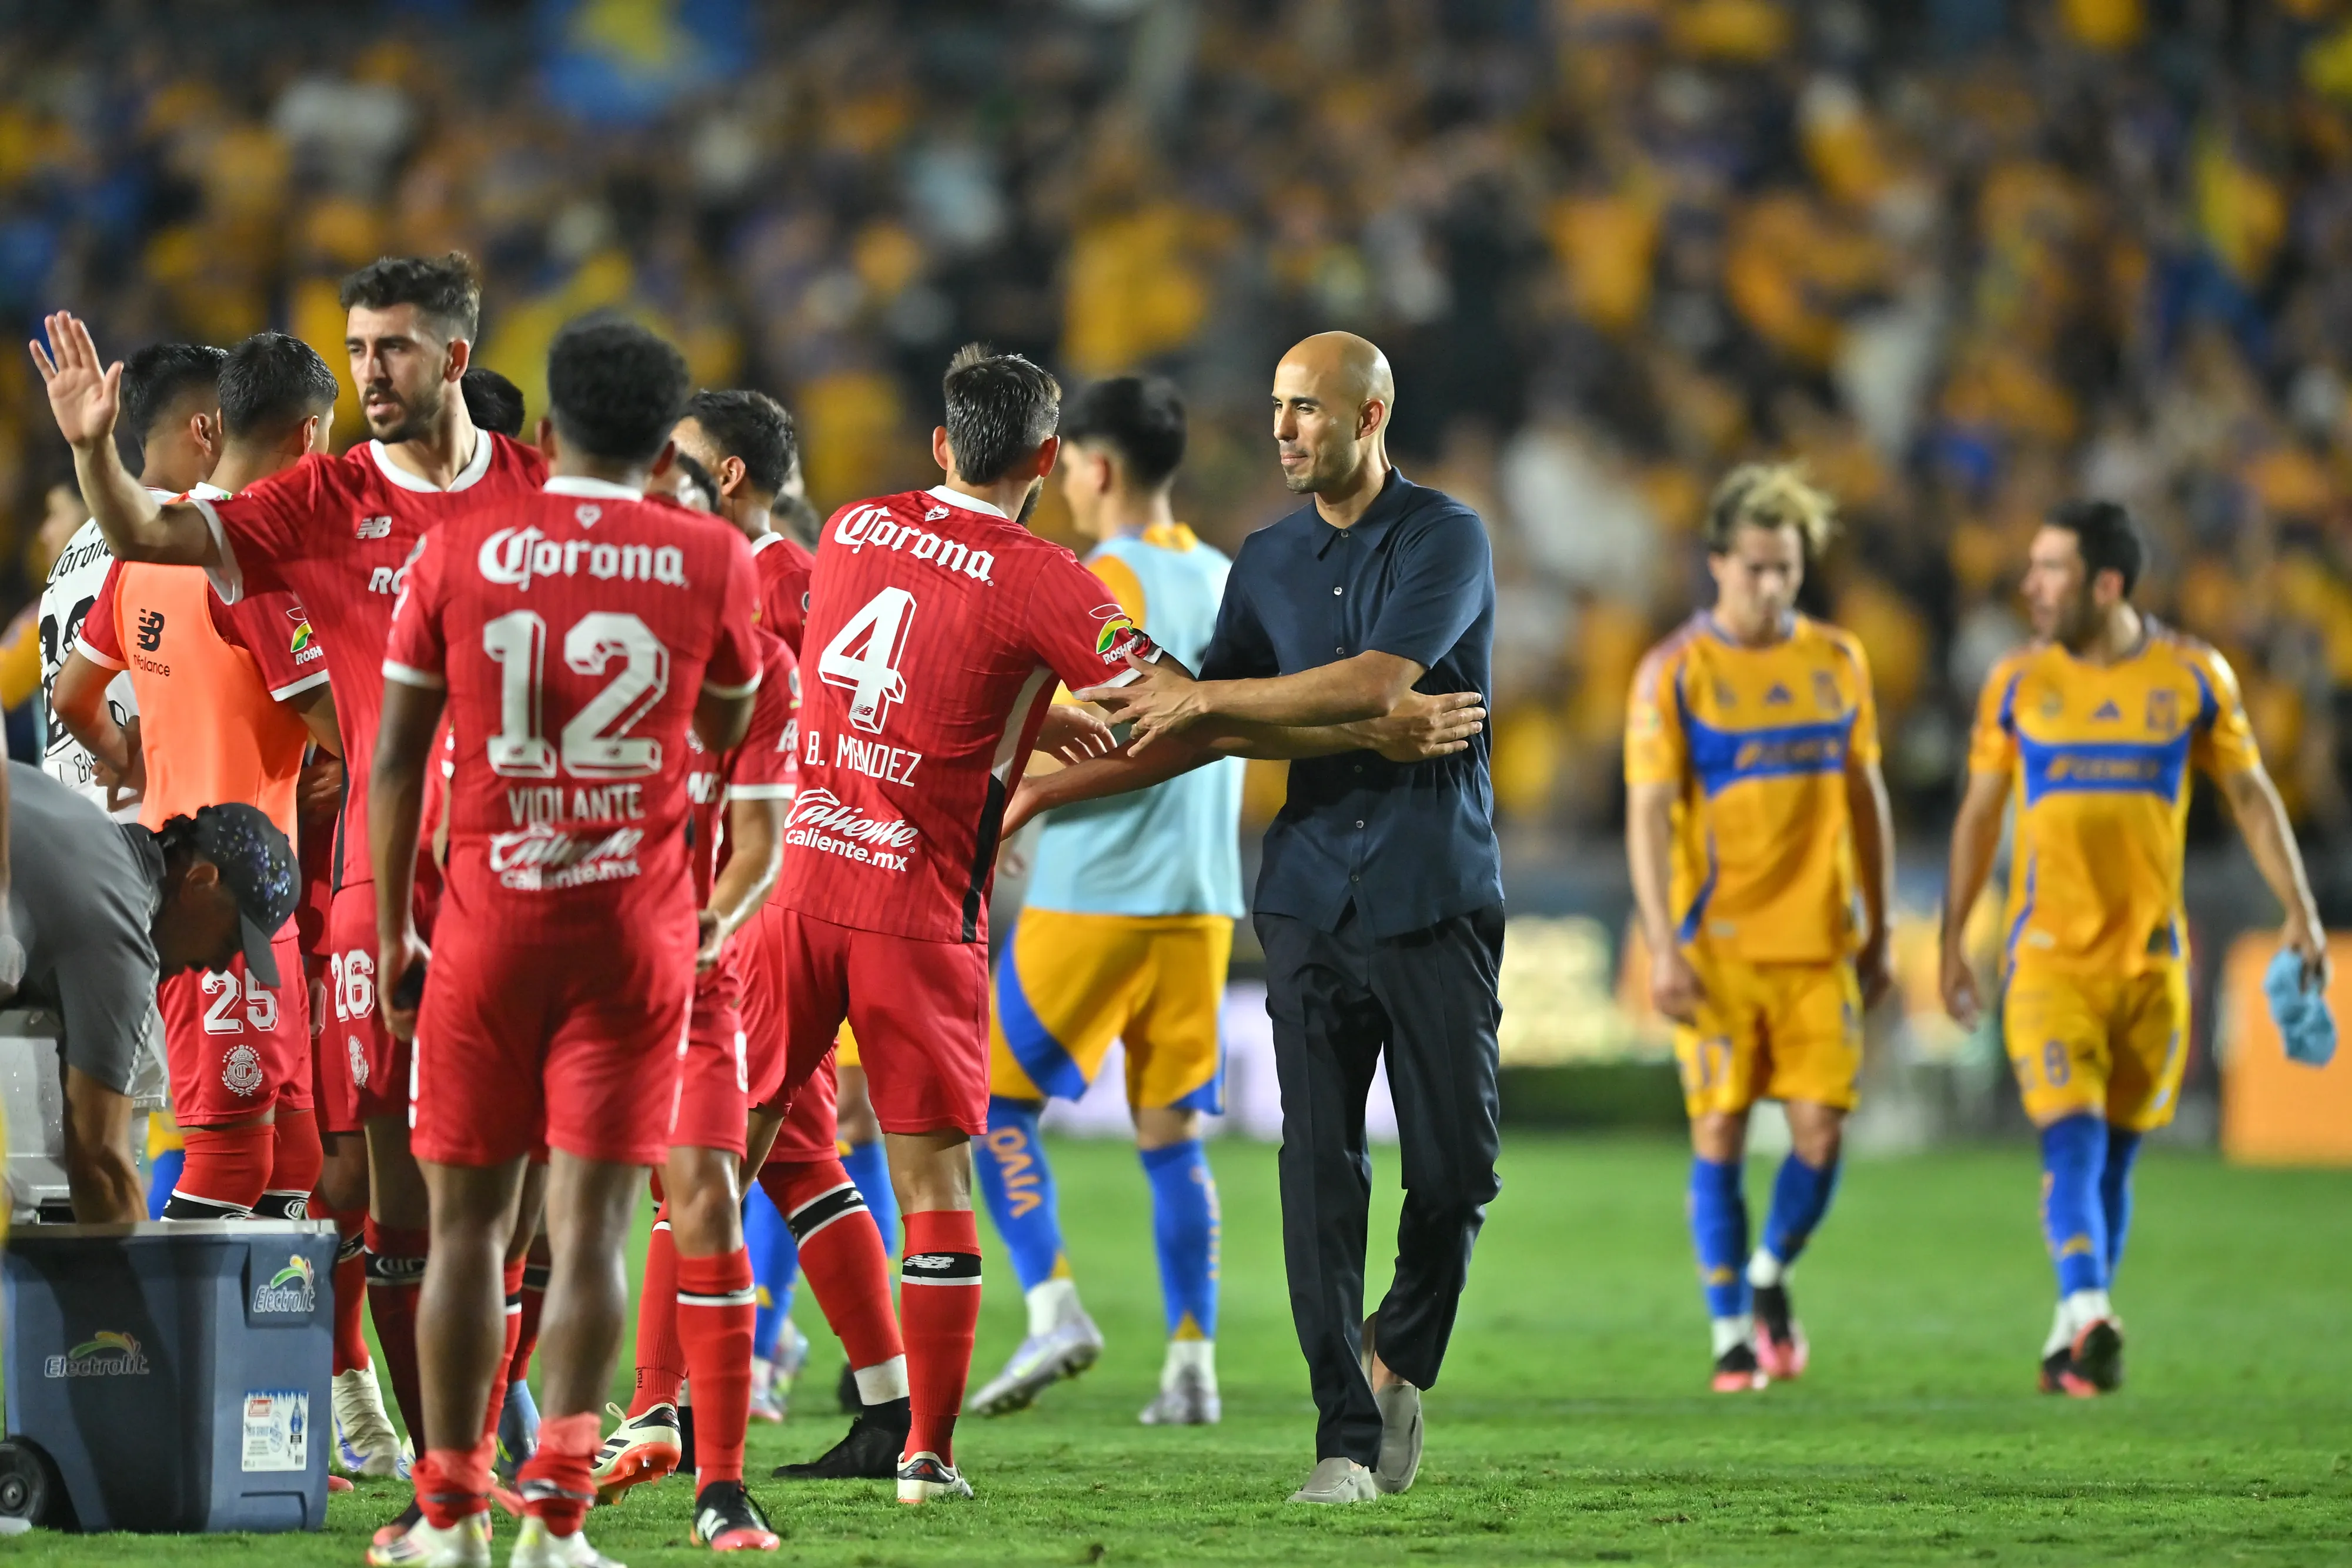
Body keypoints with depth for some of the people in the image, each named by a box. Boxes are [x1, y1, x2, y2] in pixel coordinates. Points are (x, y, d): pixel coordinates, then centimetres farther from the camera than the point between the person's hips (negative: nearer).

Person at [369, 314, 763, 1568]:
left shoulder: (459, 548, -1)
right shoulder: (710, 562, -1)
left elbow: (398, 755, 1)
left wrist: (393, 930, 9)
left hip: (488, 921, 0)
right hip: (635, 926, 0)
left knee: (469, 1218, 7)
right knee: (589, 1221, -1)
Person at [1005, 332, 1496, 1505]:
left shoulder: (1445, 540, -4)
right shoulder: (1266, 561, 13)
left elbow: (1377, 681, -17)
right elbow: (1206, 731, 15)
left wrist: (1209, 697, -16)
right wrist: (1062, 786, 6)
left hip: (1436, 895, -3)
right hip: (1312, 898, 3)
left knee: (1454, 1173, -4)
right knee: (1321, 1169, -6)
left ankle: (1399, 1363, 24)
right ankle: (1348, 1439, -5)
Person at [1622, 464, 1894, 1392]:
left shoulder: (1836, 663, 9)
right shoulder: (1674, 673, -3)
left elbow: (1864, 799, 16)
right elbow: (1647, 815, -6)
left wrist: (1878, 931, 15)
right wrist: (1663, 948, -14)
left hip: (1818, 941, 3)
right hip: (1717, 947, -3)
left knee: (1821, 1129, -4)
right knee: (1720, 1133, -3)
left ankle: (1771, 1277, 22)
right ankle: (1731, 1332, 7)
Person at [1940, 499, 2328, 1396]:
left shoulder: (2193, 677, 0)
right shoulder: (2016, 683, 2)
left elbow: (2251, 794, 7)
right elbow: (1978, 815, 11)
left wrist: (2299, 912, 0)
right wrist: (1953, 941, 10)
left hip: (2151, 953, 1)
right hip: (2048, 953, -1)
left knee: (2116, 1154, 6)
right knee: (2072, 1140, -17)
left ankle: (2069, 1344, 17)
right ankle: (2089, 1318, -29)